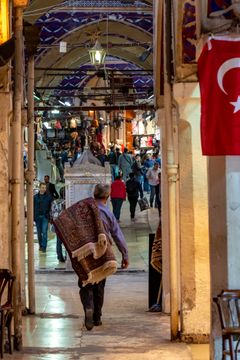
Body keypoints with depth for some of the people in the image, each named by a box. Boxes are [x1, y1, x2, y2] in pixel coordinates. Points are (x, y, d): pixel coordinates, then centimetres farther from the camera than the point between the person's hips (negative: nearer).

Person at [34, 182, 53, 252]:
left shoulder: (49, 197, 2)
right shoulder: (35, 197, 5)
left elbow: (51, 207, 5)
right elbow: (33, 208, 7)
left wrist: (51, 217, -1)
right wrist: (33, 217, 1)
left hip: (45, 217, -2)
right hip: (37, 217, 2)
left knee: (44, 231, -12)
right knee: (39, 232, 9)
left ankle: (44, 247, -10)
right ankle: (40, 245, 23)